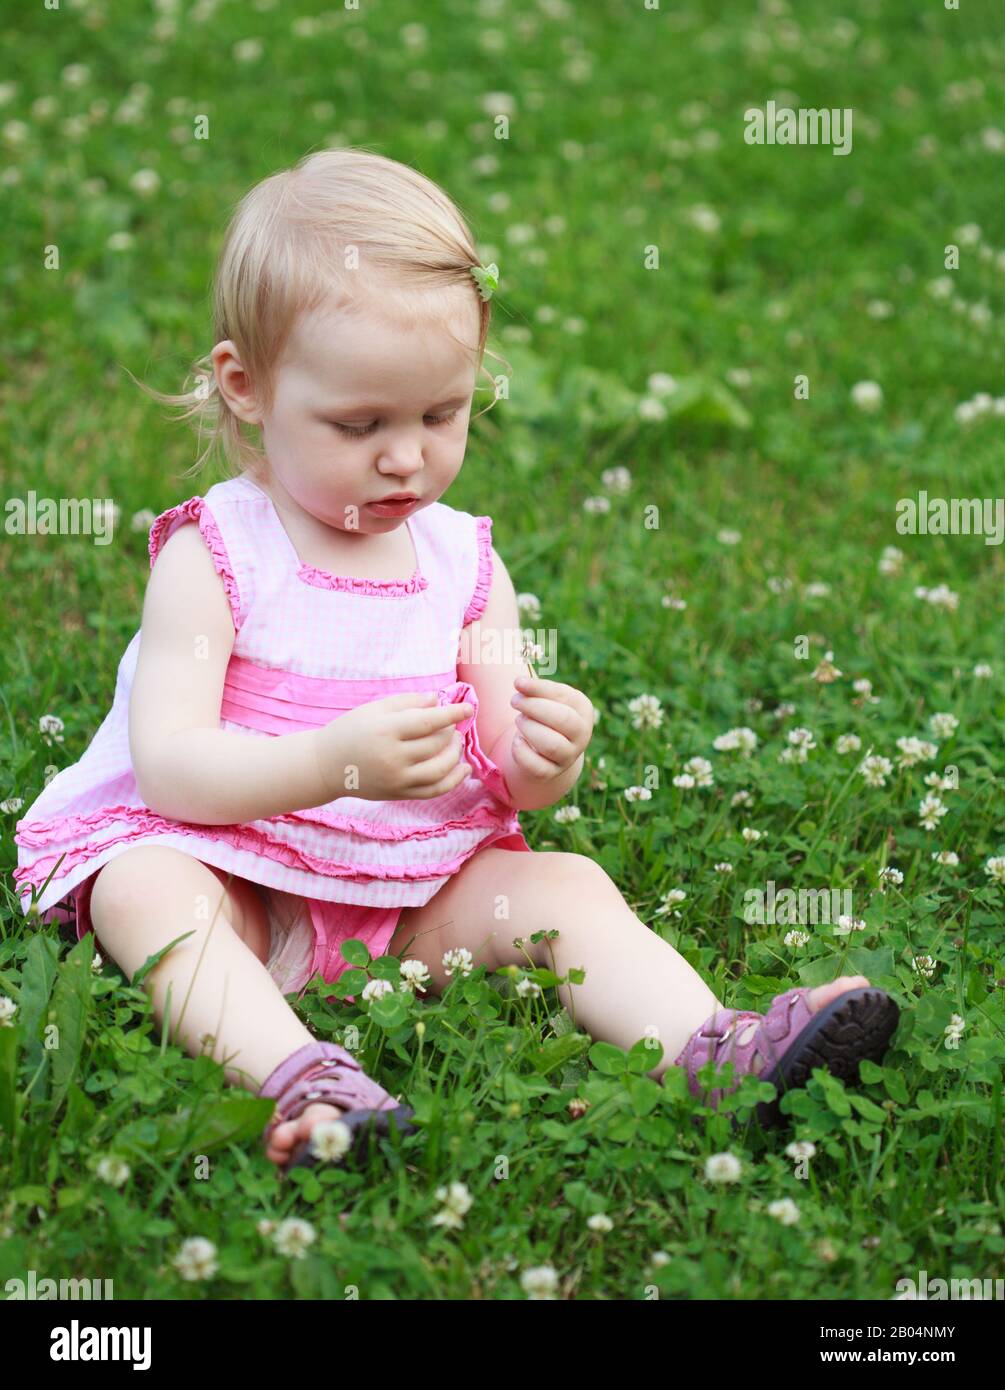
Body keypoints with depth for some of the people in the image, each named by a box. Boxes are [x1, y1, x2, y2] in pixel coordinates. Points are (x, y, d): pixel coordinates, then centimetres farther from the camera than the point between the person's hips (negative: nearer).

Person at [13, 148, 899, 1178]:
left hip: (418, 886, 4)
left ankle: (717, 1054, -31)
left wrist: (543, 757, -23)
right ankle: (301, 1078, -52)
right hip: (231, 869, -4)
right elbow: (168, 764, -18)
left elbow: (506, 785, 3)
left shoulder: (466, 564, 6)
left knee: (564, 885, -17)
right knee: (143, 888, -32)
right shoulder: (211, 558, -8)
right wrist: (332, 763, -35)